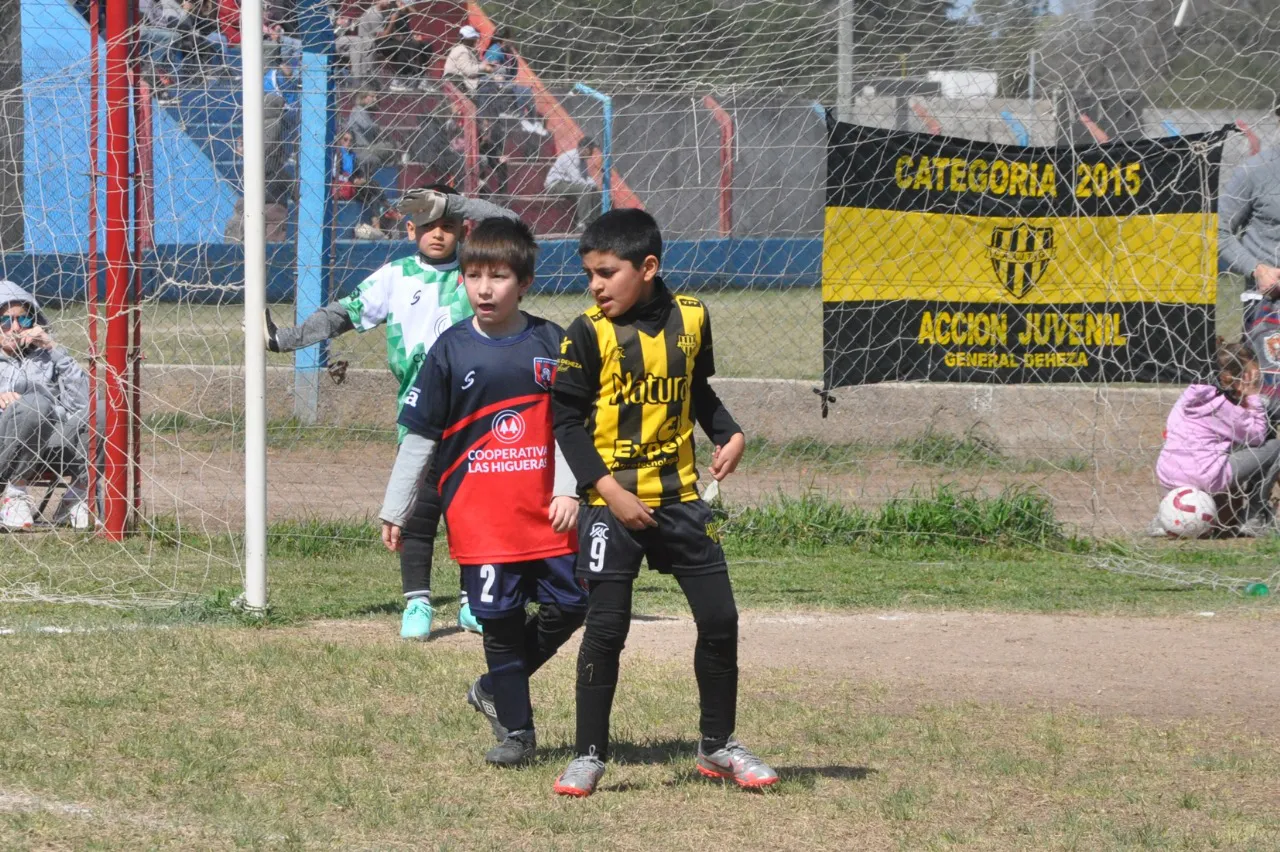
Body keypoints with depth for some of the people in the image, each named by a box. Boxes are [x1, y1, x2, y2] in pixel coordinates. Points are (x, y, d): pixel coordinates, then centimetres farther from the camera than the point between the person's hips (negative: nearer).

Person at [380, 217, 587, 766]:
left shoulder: (552, 344, 3)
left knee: (570, 604, 0)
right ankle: (515, 730, 11)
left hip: (546, 512, 2)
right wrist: (395, 510, 5)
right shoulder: (451, 351, 0)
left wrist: (569, 492, -3)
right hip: (479, 516, -2)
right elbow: (419, 436, 4)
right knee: (501, 621, 0)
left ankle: (495, 689, 20)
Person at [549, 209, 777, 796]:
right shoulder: (589, 333, -10)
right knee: (606, 627, -4)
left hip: (680, 497, 4)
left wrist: (730, 435, 2)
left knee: (719, 619, 5)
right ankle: (589, 755, 7)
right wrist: (608, 490, -15)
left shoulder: (690, 318, 2)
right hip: (612, 502, -4)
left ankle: (717, 746, 20)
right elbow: (565, 418, -8)